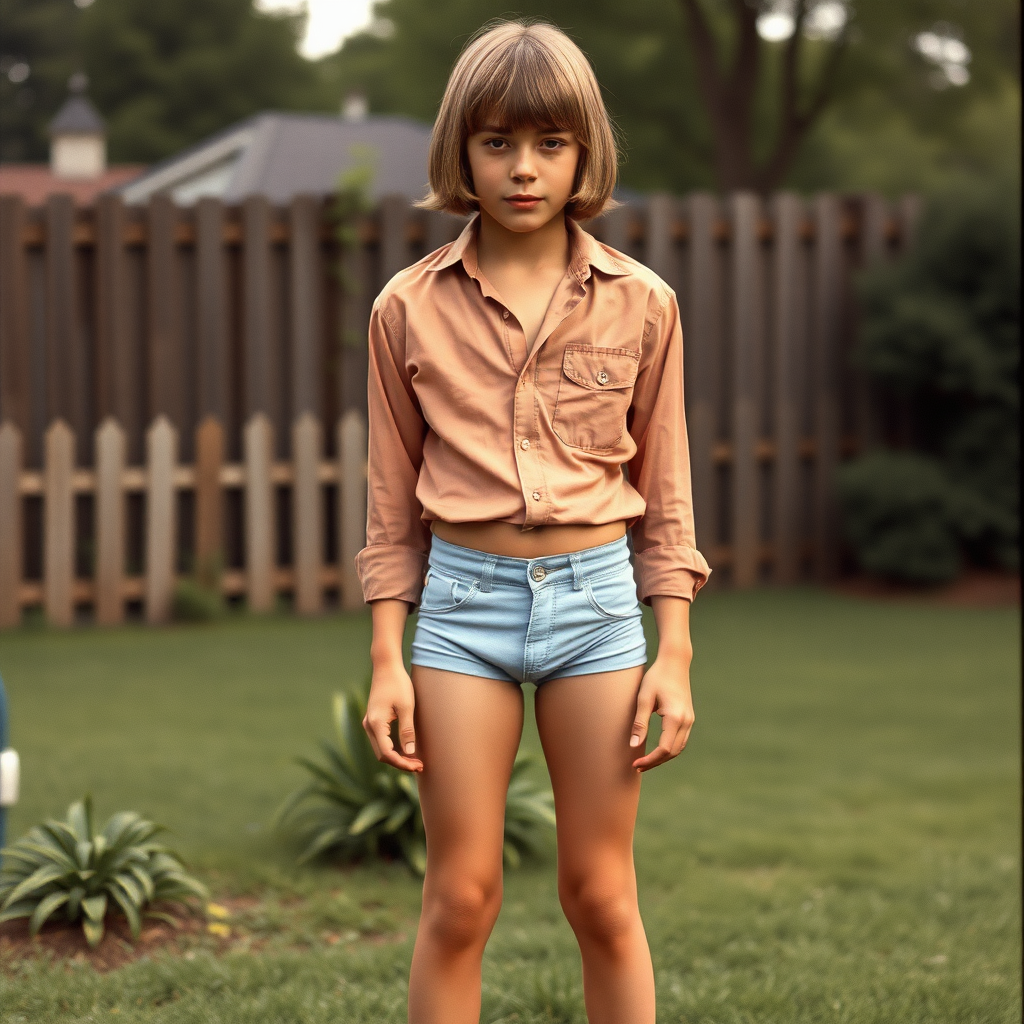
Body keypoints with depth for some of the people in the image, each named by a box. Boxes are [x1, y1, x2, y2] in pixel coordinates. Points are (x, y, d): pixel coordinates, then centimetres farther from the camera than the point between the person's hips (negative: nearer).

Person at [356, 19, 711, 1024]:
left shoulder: (640, 304, 1)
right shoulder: (410, 307, 0)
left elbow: (663, 490, 7)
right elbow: (393, 498, 6)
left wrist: (674, 654, 2)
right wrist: (386, 660, 1)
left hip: (596, 598, 0)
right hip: (463, 599, 0)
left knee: (600, 895, 6)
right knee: (459, 898, 2)